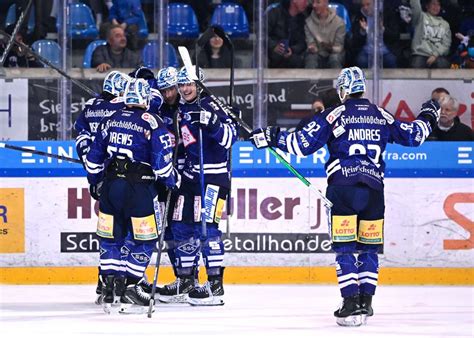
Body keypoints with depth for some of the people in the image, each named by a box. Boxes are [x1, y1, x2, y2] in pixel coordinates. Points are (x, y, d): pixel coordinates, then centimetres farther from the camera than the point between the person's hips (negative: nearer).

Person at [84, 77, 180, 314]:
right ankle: (130, 288, -2)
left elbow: (94, 157, 15)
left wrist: (95, 181, 28)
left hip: (110, 186, 5)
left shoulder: (111, 120, 10)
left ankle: (109, 287, 9)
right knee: (145, 239, 4)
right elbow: (161, 161, -9)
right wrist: (173, 180, 10)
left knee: (111, 237, 13)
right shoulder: (153, 124, -6)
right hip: (139, 188, -5)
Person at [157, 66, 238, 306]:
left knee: (205, 225, -14)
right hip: (189, 175, 8)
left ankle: (215, 284, -13)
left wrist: (212, 124, -36)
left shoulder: (209, 106, -10)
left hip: (213, 175, -8)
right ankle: (185, 281, 21)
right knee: (181, 226, 9)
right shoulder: (181, 110, 14)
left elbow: (230, 136, -21)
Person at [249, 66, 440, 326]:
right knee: (369, 247, 14)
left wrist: (273, 138, 3)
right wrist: (426, 119, 42)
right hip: (374, 189, 4)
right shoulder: (381, 116, 11)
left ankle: (351, 304, -11)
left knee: (345, 248, -2)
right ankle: (365, 302, 13)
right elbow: (412, 136, 22)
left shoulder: (334, 115, -2)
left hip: (343, 189, -4)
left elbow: (303, 143, -7)